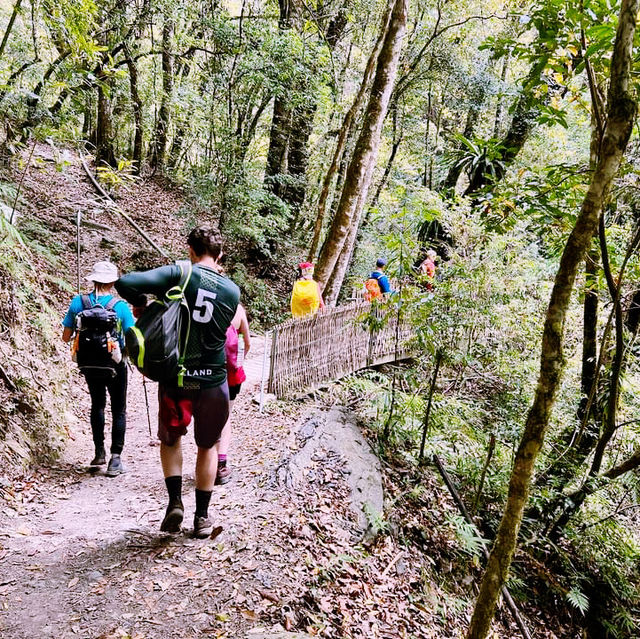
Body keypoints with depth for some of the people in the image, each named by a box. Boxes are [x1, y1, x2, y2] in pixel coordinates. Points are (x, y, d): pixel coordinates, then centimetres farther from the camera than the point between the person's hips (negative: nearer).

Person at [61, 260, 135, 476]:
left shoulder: (78, 302, -7)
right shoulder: (120, 306, -15)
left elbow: (66, 337, -1)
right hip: (115, 366, -3)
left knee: (97, 405, 24)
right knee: (118, 410, 9)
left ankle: (99, 452, 28)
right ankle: (115, 458, 2)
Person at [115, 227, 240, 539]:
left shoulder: (178, 273, -10)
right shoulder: (232, 290, 0)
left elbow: (125, 283, -20)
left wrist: (140, 302, 0)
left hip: (174, 377, -1)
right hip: (213, 380, 2)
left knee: (170, 439, 24)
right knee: (207, 446, 20)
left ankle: (175, 502, 10)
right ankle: (202, 517, 22)